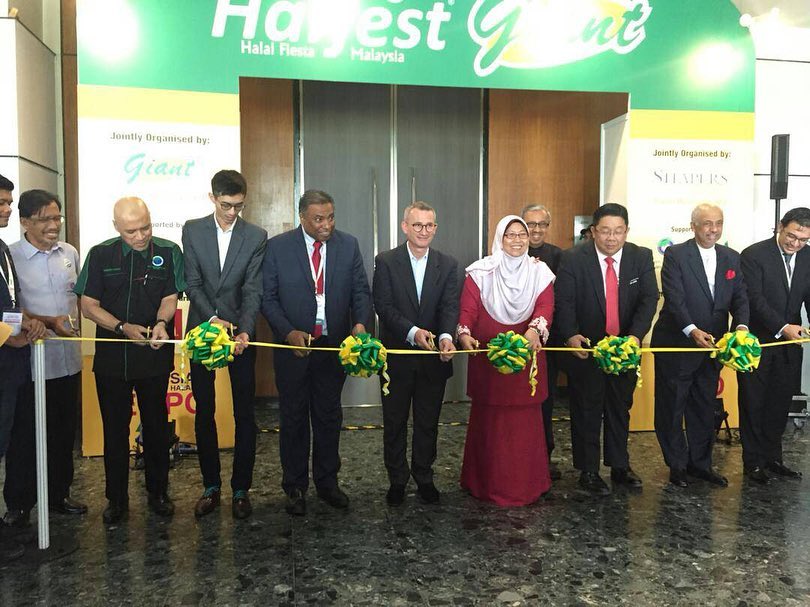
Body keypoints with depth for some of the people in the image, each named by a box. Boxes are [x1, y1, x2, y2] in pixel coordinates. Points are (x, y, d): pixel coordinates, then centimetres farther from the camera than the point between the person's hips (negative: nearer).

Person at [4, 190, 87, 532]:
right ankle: (18, 503, 24)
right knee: (25, 434, 8)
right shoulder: (11, 256, -9)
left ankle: (58, 493, 31)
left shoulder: (70, 253, 6)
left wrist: (76, 323, 7)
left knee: (64, 431, 15)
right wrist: (50, 322, -19)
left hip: (68, 359, 5)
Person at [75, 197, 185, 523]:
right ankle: (116, 498, 23)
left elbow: (170, 297, -2)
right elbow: (88, 305, -1)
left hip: (154, 355, 0)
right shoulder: (100, 255, -1)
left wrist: (161, 323, -23)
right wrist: (123, 328, -16)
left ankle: (158, 493, 26)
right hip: (111, 357, 0)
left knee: (156, 427, 10)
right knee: (114, 429, 9)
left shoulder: (168, 252, -1)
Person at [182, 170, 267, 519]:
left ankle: (241, 489, 16)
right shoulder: (193, 230, 2)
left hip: (240, 333, -1)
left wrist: (244, 331, -23)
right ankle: (211, 486, 22)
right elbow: (192, 283, -3)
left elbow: (252, 290, -8)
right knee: (204, 412, 8)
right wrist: (212, 318, -18)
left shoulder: (256, 237, -1)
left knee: (244, 414, 3)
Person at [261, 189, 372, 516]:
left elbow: (361, 290, 2)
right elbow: (268, 297, -6)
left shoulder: (348, 245, 0)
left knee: (329, 416, 14)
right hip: (293, 346, -2)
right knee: (293, 419, 10)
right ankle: (295, 487, 25)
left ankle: (327, 481, 29)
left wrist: (360, 323, -17)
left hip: (334, 346, 2)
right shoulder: (278, 247, -6)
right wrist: (288, 332, -19)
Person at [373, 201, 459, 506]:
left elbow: (450, 306, -9)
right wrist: (413, 332, -28)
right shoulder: (386, 261, -5)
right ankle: (397, 479, 28)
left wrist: (446, 336, -29)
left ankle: (424, 477, 31)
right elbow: (383, 306, -13)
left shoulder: (448, 265, 2)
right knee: (394, 423, 11)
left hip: (434, 357, 2)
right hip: (397, 356, -2)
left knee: (428, 423, 14)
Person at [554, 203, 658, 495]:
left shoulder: (642, 257, -5)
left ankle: (620, 466, 32)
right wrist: (571, 335, -31)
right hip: (584, 347, -3)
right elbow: (564, 301, -15)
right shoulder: (573, 258, -13)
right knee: (587, 410, 7)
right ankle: (588, 471, 20)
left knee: (621, 408, 16)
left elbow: (649, 299, -12)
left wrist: (636, 335, -27)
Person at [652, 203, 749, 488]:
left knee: (704, 407, 15)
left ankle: (700, 462, 29)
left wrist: (741, 326, -18)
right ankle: (677, 464, 22)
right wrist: (692, 331, -32)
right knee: (672, 407, 6)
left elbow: (740, 297, 1)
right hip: (676, 345, -5)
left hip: (712, 346, 5)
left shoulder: (732, 258, 6)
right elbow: (674, 299, -20)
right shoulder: (675, 255, -11)